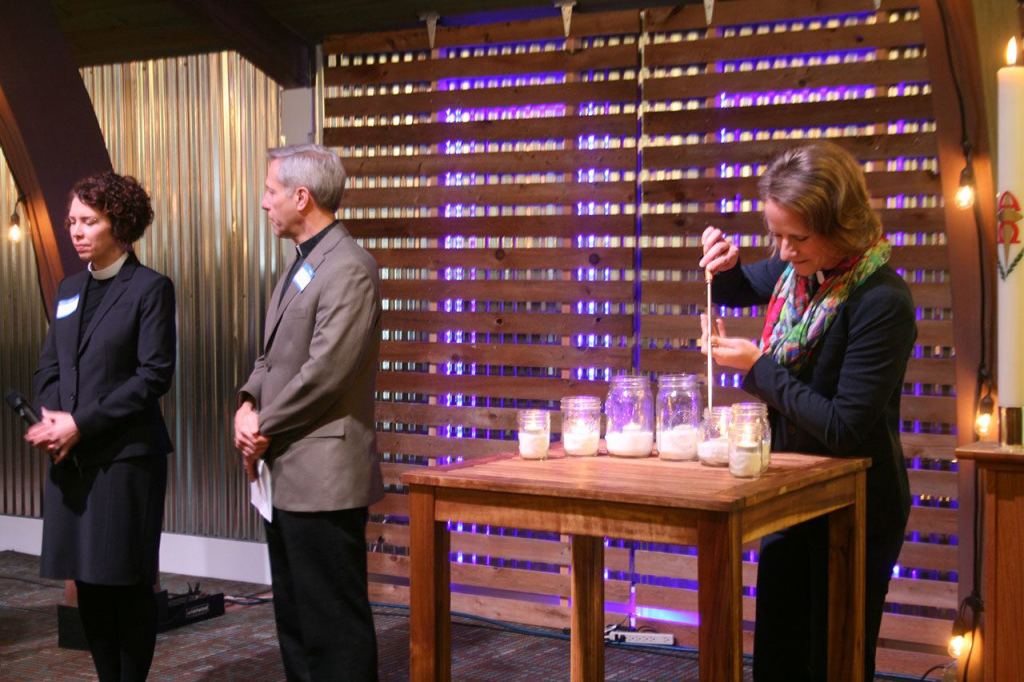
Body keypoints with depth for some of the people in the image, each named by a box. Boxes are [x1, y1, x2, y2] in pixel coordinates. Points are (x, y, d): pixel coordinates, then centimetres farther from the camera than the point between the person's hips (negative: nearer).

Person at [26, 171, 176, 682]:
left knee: (127, 580, 1)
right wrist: (50, 417, -6)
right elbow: (48, 367, 15)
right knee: (88, 581, 8)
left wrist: (82, 423, -15)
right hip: (70, 456, 6)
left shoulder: (151, 288, -5)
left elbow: (155, 375, -12)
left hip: (126, 454, -6)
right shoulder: (69, 289, 14)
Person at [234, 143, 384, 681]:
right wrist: (249, 404, 0)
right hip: (287, 474, 10)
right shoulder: (302, 265, 17)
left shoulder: (348, 268, -15)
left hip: (323, 474, -10)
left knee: (334, 619, -2)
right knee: (294, 615, 16)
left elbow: (325, 370, -21)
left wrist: (265, 429, -11)